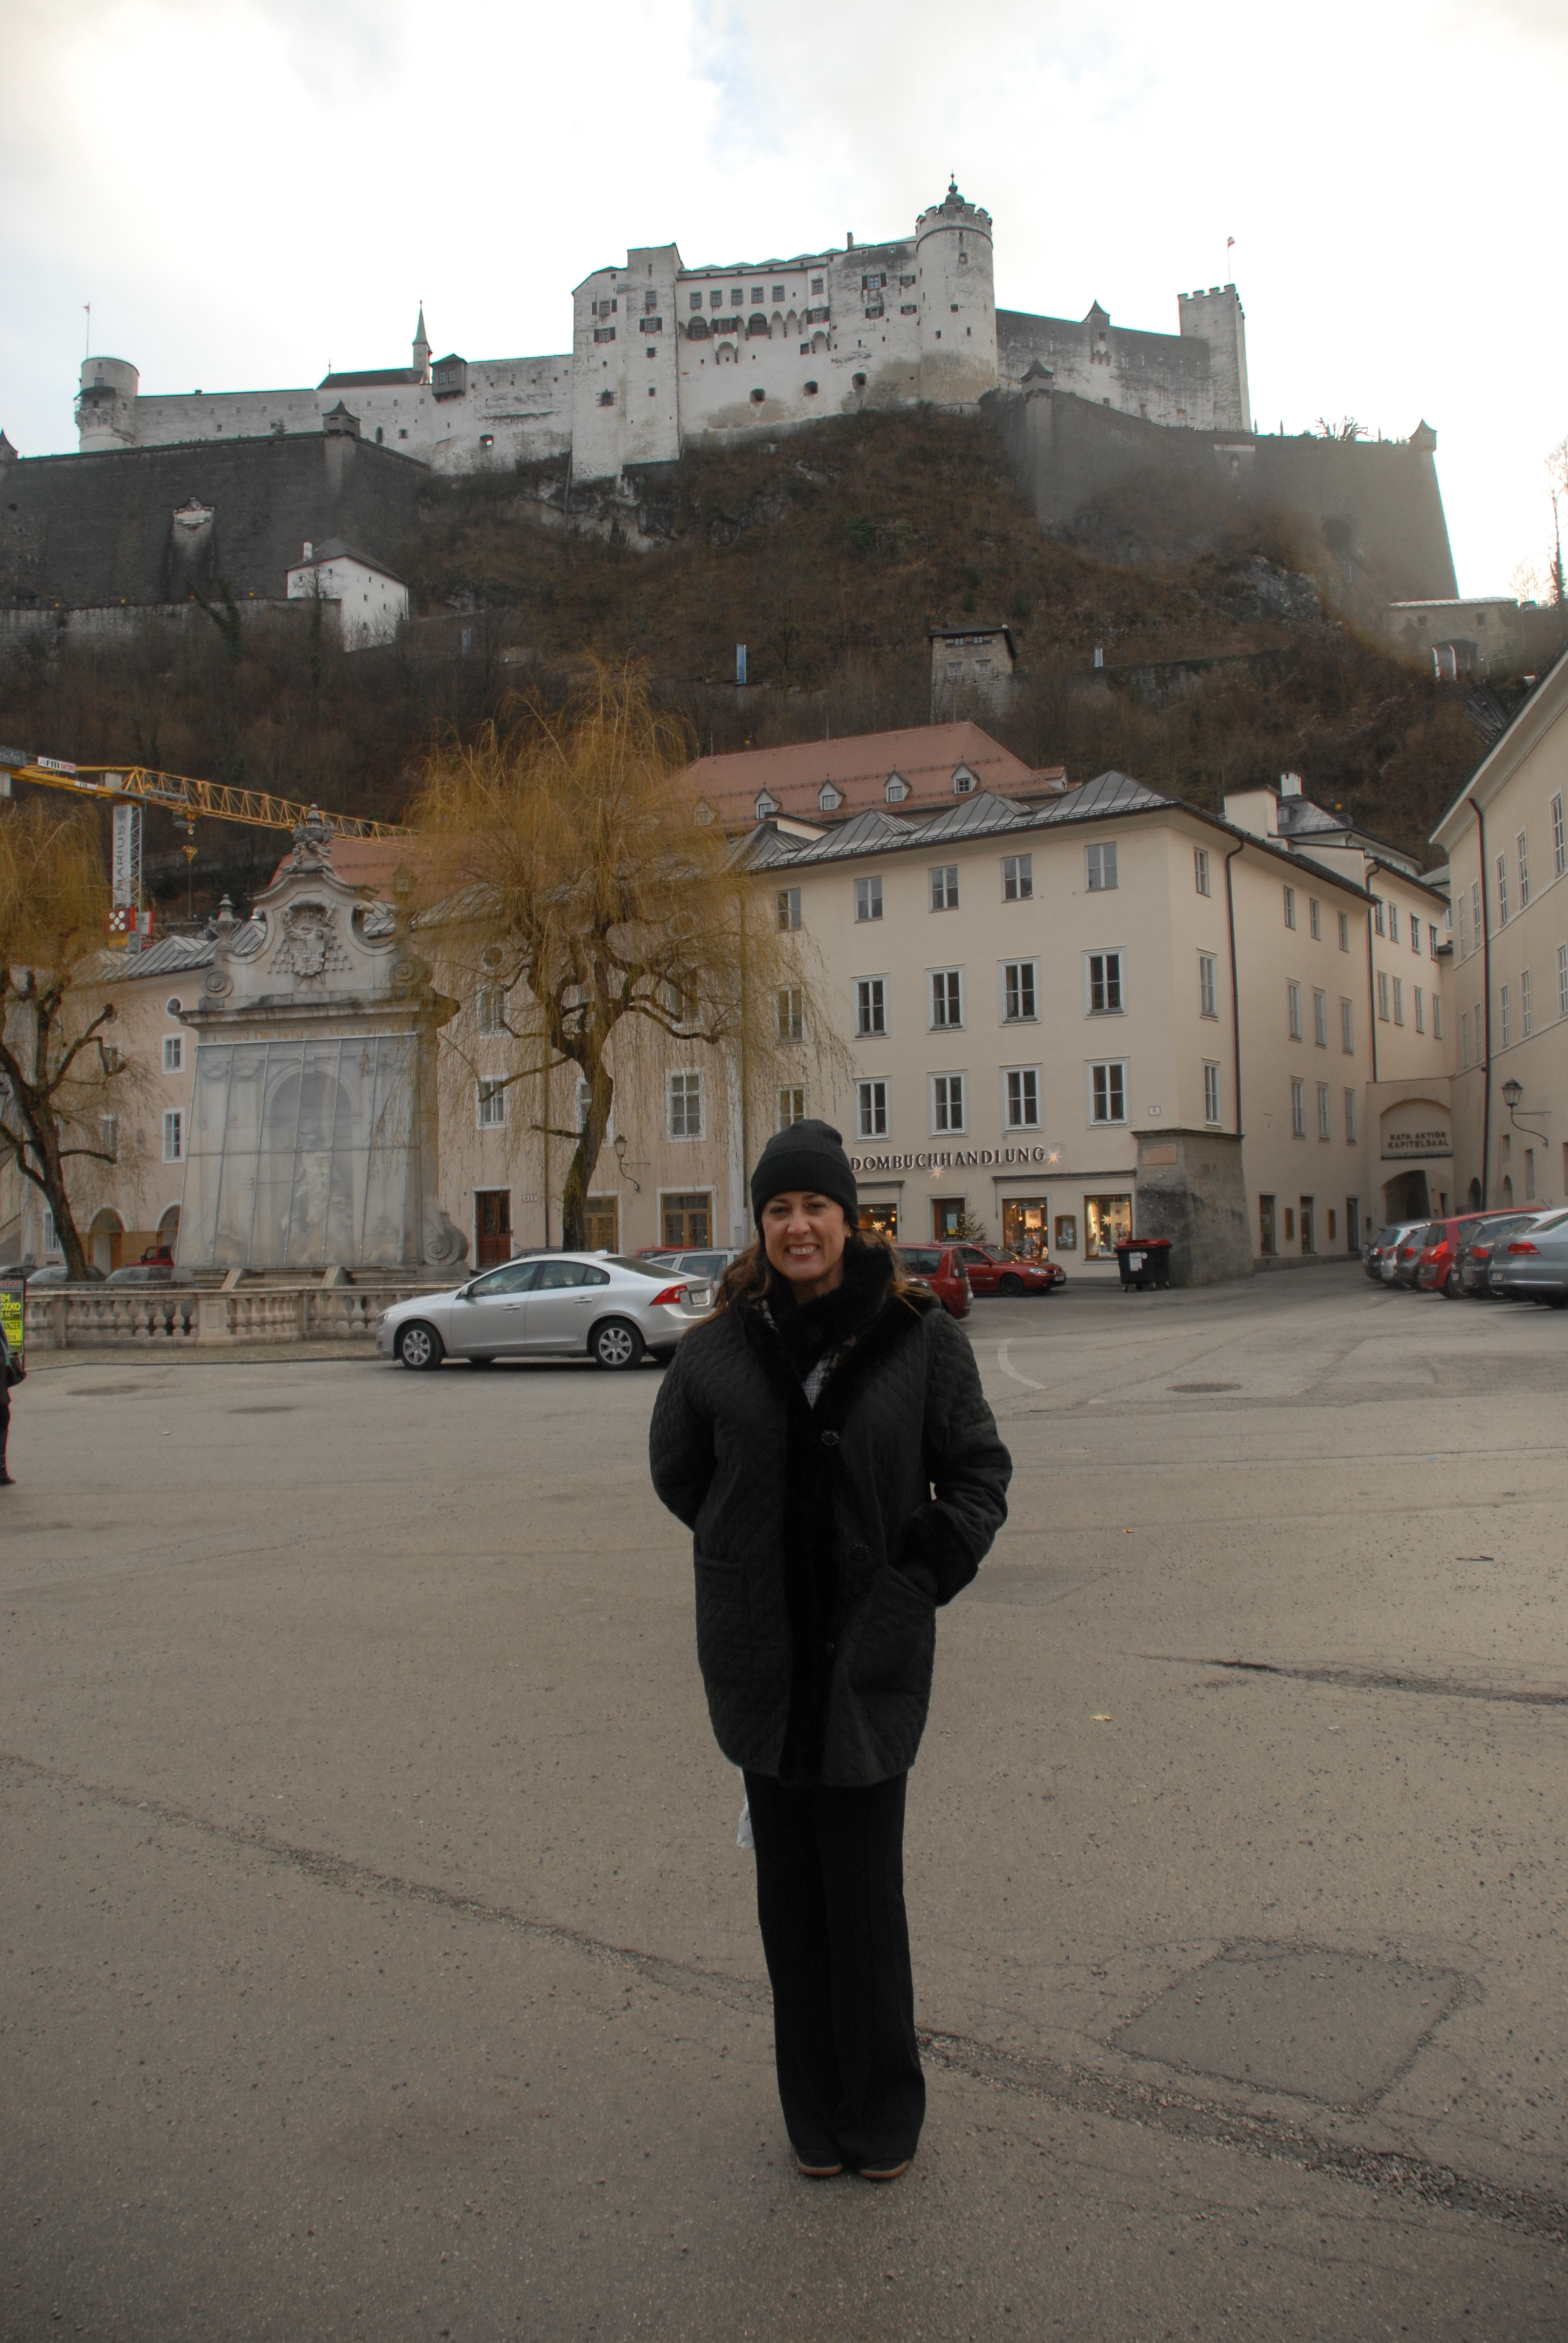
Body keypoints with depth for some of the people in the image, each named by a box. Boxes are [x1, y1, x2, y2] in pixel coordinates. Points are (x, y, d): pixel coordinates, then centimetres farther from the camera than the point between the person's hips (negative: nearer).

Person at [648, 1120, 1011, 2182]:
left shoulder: (918, 1334, -3)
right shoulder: (722, 1346, 2)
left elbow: (977, 1466, 5)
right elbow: (677, 1467, 18)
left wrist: (932, 1568, -5)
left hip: (873, 1648, -2)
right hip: (762, 1651, 2)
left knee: (865, 1893, 2)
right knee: (791, 1890, 11)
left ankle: (884, 2114, 23)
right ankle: (817, 2113, 27)